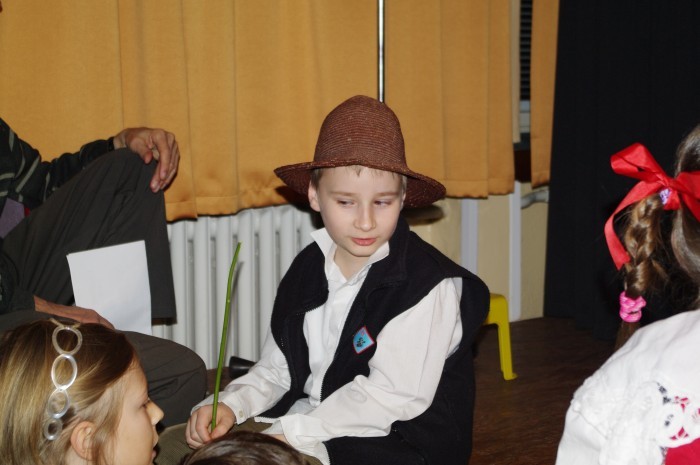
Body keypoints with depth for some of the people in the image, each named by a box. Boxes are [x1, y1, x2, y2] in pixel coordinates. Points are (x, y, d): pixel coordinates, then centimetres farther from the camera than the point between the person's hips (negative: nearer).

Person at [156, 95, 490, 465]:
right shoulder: (307, 269, 7)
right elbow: (275, 372, 10)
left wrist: (289, 434, -22)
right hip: (303, 426, 7)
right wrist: (230, 405, -11)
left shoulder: (430, 285, -14)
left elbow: (392, 395, -21)